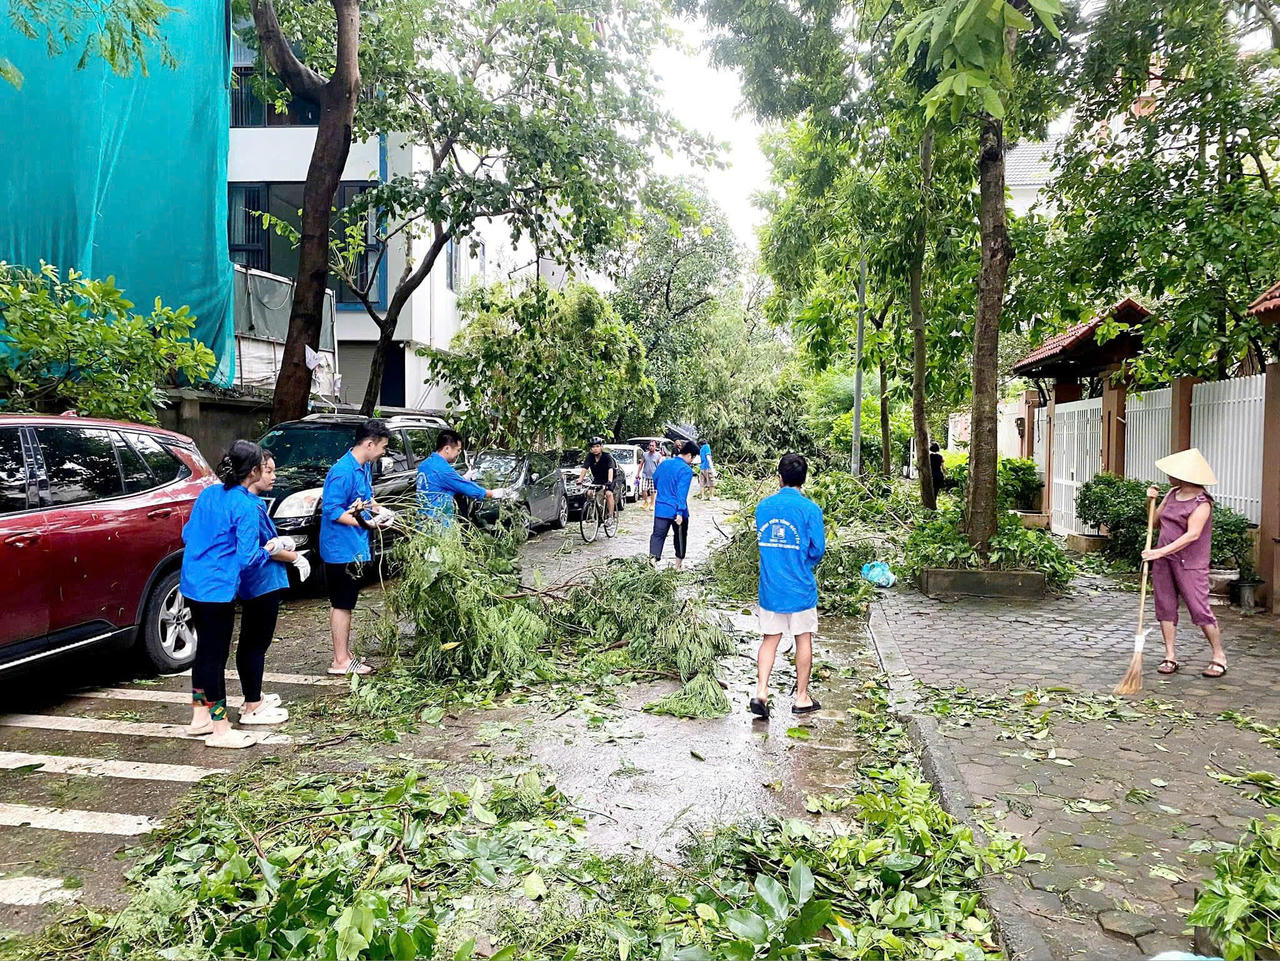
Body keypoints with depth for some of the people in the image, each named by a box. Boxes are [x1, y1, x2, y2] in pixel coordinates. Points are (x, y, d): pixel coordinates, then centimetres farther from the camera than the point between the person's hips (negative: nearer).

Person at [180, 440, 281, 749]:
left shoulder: (208, 493, 7)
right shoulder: (245, 505, -17)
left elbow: (188, 534, 17)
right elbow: (247, 558, -17)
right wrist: (267, 551, 1)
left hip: (192, 584, 9)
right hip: (218, 589, -8)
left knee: (205, 649, 19)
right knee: (215, 655, -1)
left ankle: (200, 717, 31)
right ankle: (220, 729, 8)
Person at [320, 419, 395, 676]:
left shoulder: (364, 467, 9)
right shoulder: (343, 472, -20)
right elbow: (333, 511, -22)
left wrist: (379, 510, 6)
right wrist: (368, 523, -23)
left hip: (354, 548, 10)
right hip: (342, 549, -9)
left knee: (343, 603, 16)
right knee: (342, 604, -2)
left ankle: (344, 654, 26)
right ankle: (341, 661, 7)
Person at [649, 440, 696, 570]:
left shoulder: (664, 463, 5)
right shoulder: (686, 470, -14)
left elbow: (654, 480, 19)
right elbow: (682, 492, -22)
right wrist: (680, 512, -24)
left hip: (661, 509, 4)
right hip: (677, 511, -4)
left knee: (658, 535, 3)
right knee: (680, 536, 14)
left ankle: (653, 559, -15)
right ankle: (679, 564, 24)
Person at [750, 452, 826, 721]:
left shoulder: (763, 506, 1)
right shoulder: (810, 509, -10)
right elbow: (818, 549, -7)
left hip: (769, 587, 3)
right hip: (800, 588, -3)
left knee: (770, 639, 11)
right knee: (804, 639, 10)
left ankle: (760, 692, 0)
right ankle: (802, 698, 19)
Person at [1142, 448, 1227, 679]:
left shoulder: (1201, 502, -12)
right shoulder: (1172, 493, 11)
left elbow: (1193, 534, -23)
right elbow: (1155, 519, 21)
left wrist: (1161, 551, -27)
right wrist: (1151, 500, 2)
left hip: (1190, 562, -7)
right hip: (1163, 559, 7)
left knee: (1199, 609, -5)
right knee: (1165, 606, 5)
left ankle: (1219, 656, 10)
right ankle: (1170, 657, 11)